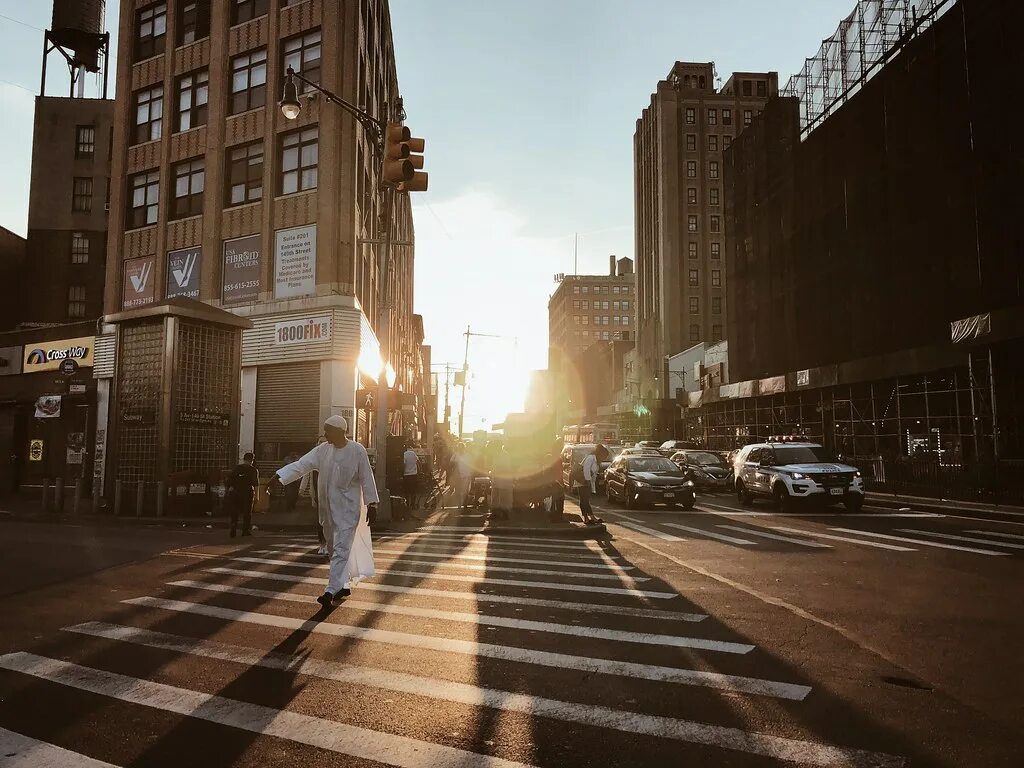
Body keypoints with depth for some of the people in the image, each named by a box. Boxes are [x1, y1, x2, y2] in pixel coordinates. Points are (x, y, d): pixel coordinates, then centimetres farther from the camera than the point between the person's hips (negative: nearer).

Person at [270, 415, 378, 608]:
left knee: (341, 549, -12)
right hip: (328, 508, 6)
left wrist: (371, 503, -9)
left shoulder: (357, 451, -12)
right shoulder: (323, 450, 2)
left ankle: (331, 591, -15)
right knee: (335, 548, 16)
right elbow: (301, 465, -4)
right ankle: (344, 585, 31)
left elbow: (366, 478, -9)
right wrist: (279, 476, -16)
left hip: (348, 508, -6)